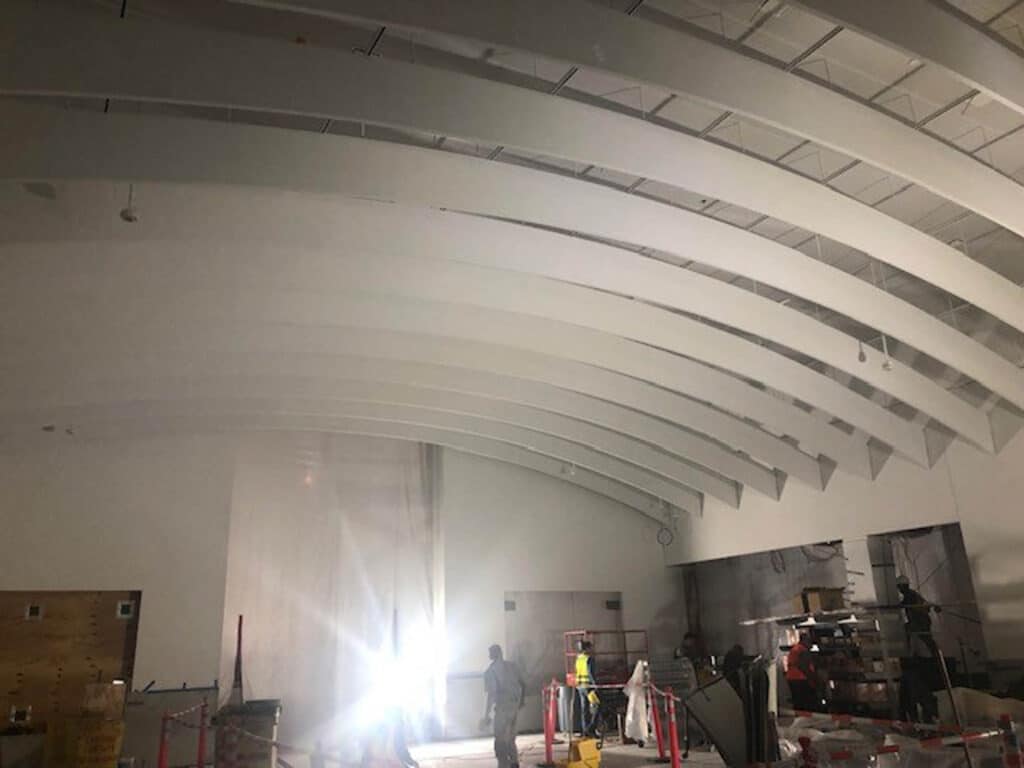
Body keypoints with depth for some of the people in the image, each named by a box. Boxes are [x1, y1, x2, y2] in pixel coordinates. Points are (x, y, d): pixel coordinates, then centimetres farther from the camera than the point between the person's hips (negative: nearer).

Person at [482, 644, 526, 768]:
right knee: (510, 737, 23)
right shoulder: (512, 666, 9)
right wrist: (521, 702, 25)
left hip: (502, 707, -6)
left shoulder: (490, 671, -8)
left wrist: (486, 716, -12)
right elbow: (523, 685, 11)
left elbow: (491, 694, -15)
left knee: (501, 741, 3)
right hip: (515, 705, 6)